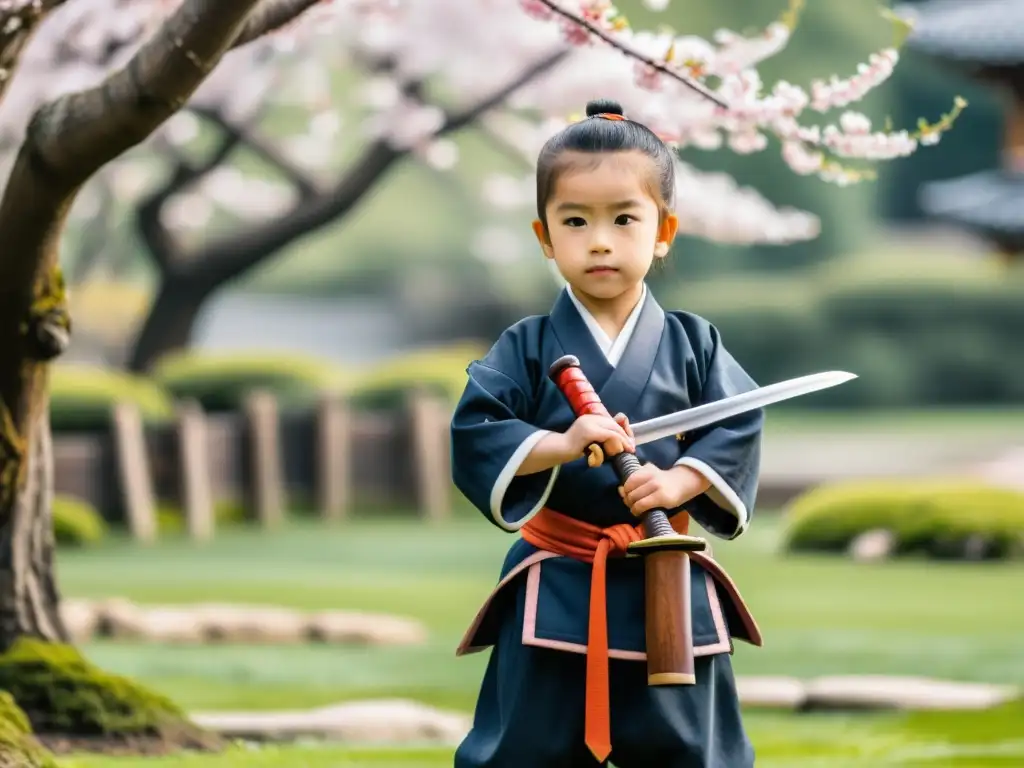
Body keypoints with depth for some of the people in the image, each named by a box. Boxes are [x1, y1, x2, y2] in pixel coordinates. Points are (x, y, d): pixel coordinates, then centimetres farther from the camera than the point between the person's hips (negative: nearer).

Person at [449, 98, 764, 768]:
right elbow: (475, 437, -9)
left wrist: (680, 480, -18)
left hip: (669, 590, 1)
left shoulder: (692, 345, 3)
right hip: (556, 592, -1)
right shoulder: (528, 349, -1)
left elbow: (739, 431, -1)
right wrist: (561, 444, -23)